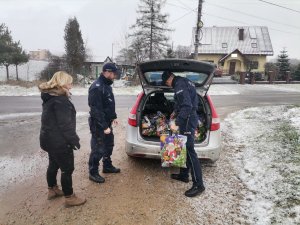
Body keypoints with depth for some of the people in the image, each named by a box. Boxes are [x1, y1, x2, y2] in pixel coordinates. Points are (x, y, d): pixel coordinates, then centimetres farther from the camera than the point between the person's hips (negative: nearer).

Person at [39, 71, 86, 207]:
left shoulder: (49, 96, 8)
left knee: (53, 164, 24)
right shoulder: (60, 100, -23)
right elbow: (65, 125, -25)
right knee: (67, 169, 2)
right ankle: (69, 198, 15)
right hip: (59, 141, -10)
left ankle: (52, 190, 41)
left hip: (49, 139, 10)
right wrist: (74, 140, -16)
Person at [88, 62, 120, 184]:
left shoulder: (107, 85, 10)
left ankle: (107, 166, 38)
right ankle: (93, 173, 17)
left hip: (106, 122, 10)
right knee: (98, 149, 1)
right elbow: (96, 110, -26)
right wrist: (104, 126, -25)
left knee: (109, 145, 21)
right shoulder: (97, 87, -22)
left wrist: (113, 117, 14)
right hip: (98, 124, -10)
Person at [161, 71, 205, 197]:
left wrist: (177, 123, -28)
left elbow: (187, 106, -27)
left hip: (188, 120, -11)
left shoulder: (180, 86, -17)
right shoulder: (183, 83, 16)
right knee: (184, 148, 18)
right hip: (189, 119, 11)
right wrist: (177, 112, 35)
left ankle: (198, 185, -3)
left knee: (189, 151, -9)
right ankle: (183, 175, 32)